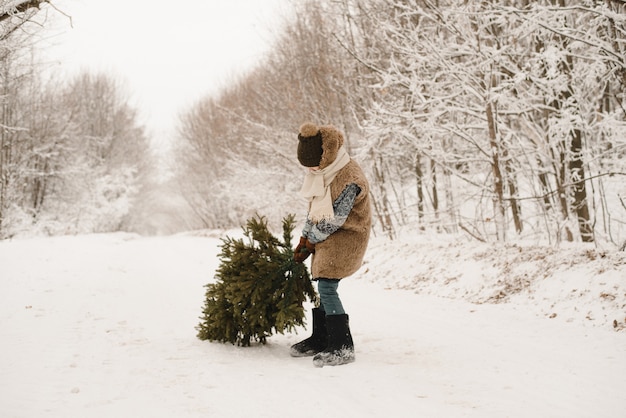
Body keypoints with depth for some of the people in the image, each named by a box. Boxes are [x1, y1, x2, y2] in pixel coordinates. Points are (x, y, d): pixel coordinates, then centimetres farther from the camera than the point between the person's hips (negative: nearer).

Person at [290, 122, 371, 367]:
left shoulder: (349, 180, -26)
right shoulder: (322, 171, 2)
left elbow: (334, 221, -22)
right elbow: (315, 207, 11)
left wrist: (310, 244, -10)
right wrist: (304, 240, 7)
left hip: (346, 237, -8)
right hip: (327, 236, 8)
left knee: (327, 288, -14)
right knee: (325, 288, 13)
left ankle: (342, 348, -9)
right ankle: (320, 340, 25)